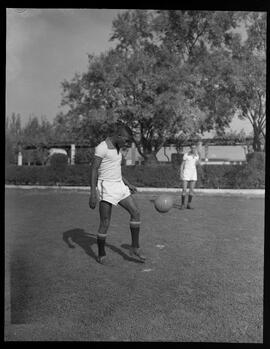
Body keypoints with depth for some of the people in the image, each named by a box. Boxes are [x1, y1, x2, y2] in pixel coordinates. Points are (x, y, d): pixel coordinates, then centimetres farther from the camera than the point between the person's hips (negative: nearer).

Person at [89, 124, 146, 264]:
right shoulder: (102, 147, -13)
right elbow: (94, 170, -17)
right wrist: (93, 193, -23)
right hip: (106, 187, -8)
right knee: (105, 223, -4)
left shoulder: (118, 148, 14)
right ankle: (101, 254, 15)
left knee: (136, 212, 3)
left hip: (119, 185, 8)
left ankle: (134, 248, 12)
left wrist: (128, 184, 24)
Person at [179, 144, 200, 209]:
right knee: (184, 189, -7)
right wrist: (181, 173, -11)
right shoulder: (186, 155, -6)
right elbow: (182, 164, -4)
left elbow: (197, 163, -9)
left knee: (192, 190, 2)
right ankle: (182, 204, 3)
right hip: (186, 172, -4)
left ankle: (189, 204, 10)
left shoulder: (196, 154, 6)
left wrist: (196, 155, -16)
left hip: (193, 172, 4)